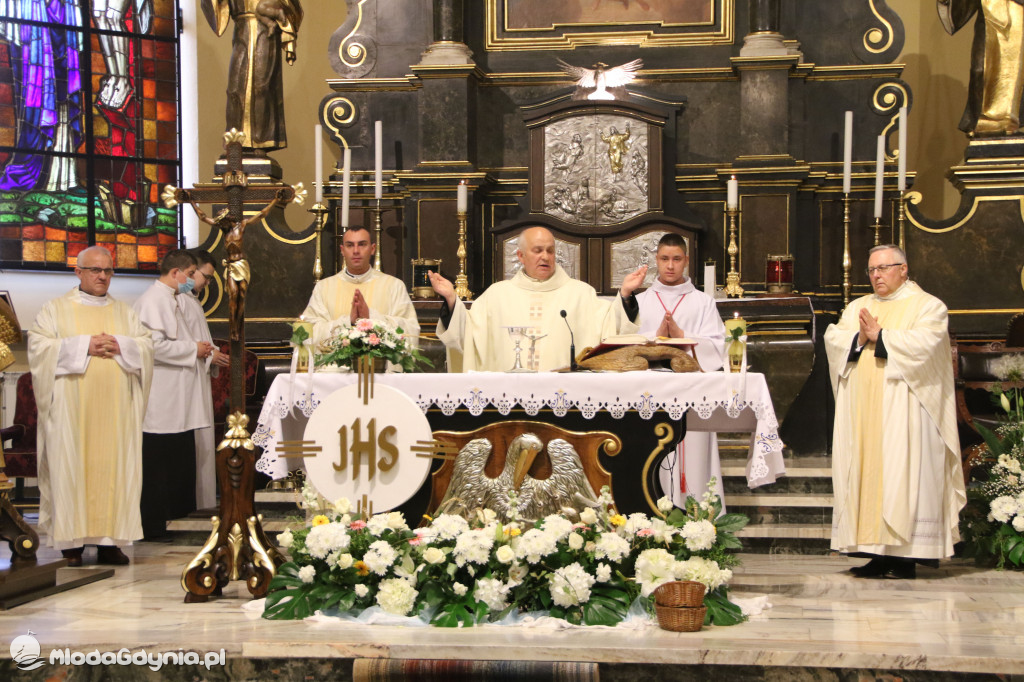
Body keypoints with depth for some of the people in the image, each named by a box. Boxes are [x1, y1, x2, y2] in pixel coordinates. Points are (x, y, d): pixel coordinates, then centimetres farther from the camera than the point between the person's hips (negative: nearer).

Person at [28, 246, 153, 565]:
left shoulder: (124, 312, 18)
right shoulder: (56, 309, 7)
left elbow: (147, 345, 11)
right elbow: (39, 346, -4)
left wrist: (120, 346, -8)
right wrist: (84, 346, -12)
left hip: (114, 410, 3)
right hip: (72, 407, -3)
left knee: (114, 466, -2)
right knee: (71, 466, -6)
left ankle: (109, 541, 1)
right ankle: (72, 542, -3)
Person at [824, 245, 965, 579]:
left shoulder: (927, 306, 3)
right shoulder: (857, 307, 20)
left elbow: (924, 342, -14)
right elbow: (832, 338, 7)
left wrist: (879, 336, -13)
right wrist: (859, 338, -12)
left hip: (902, 410, -5)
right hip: (862, 411, 5)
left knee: (901, 475, -8)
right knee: (865, 475, 1)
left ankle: (905, 557, -6)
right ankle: (879, 554, 4)